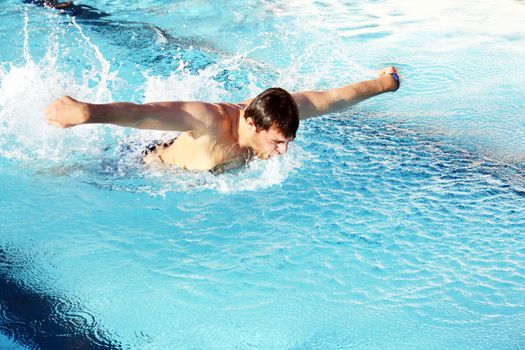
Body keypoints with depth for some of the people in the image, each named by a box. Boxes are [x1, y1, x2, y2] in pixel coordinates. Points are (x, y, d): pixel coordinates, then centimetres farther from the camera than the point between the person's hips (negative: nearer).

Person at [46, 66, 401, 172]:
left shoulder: (278, 109, -25)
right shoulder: (210, 120, -45)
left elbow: (335, 96, -10)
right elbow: (141, 114, -59)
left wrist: (383, 83, 5)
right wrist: (88, 111, -76)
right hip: (153, 168, -6)